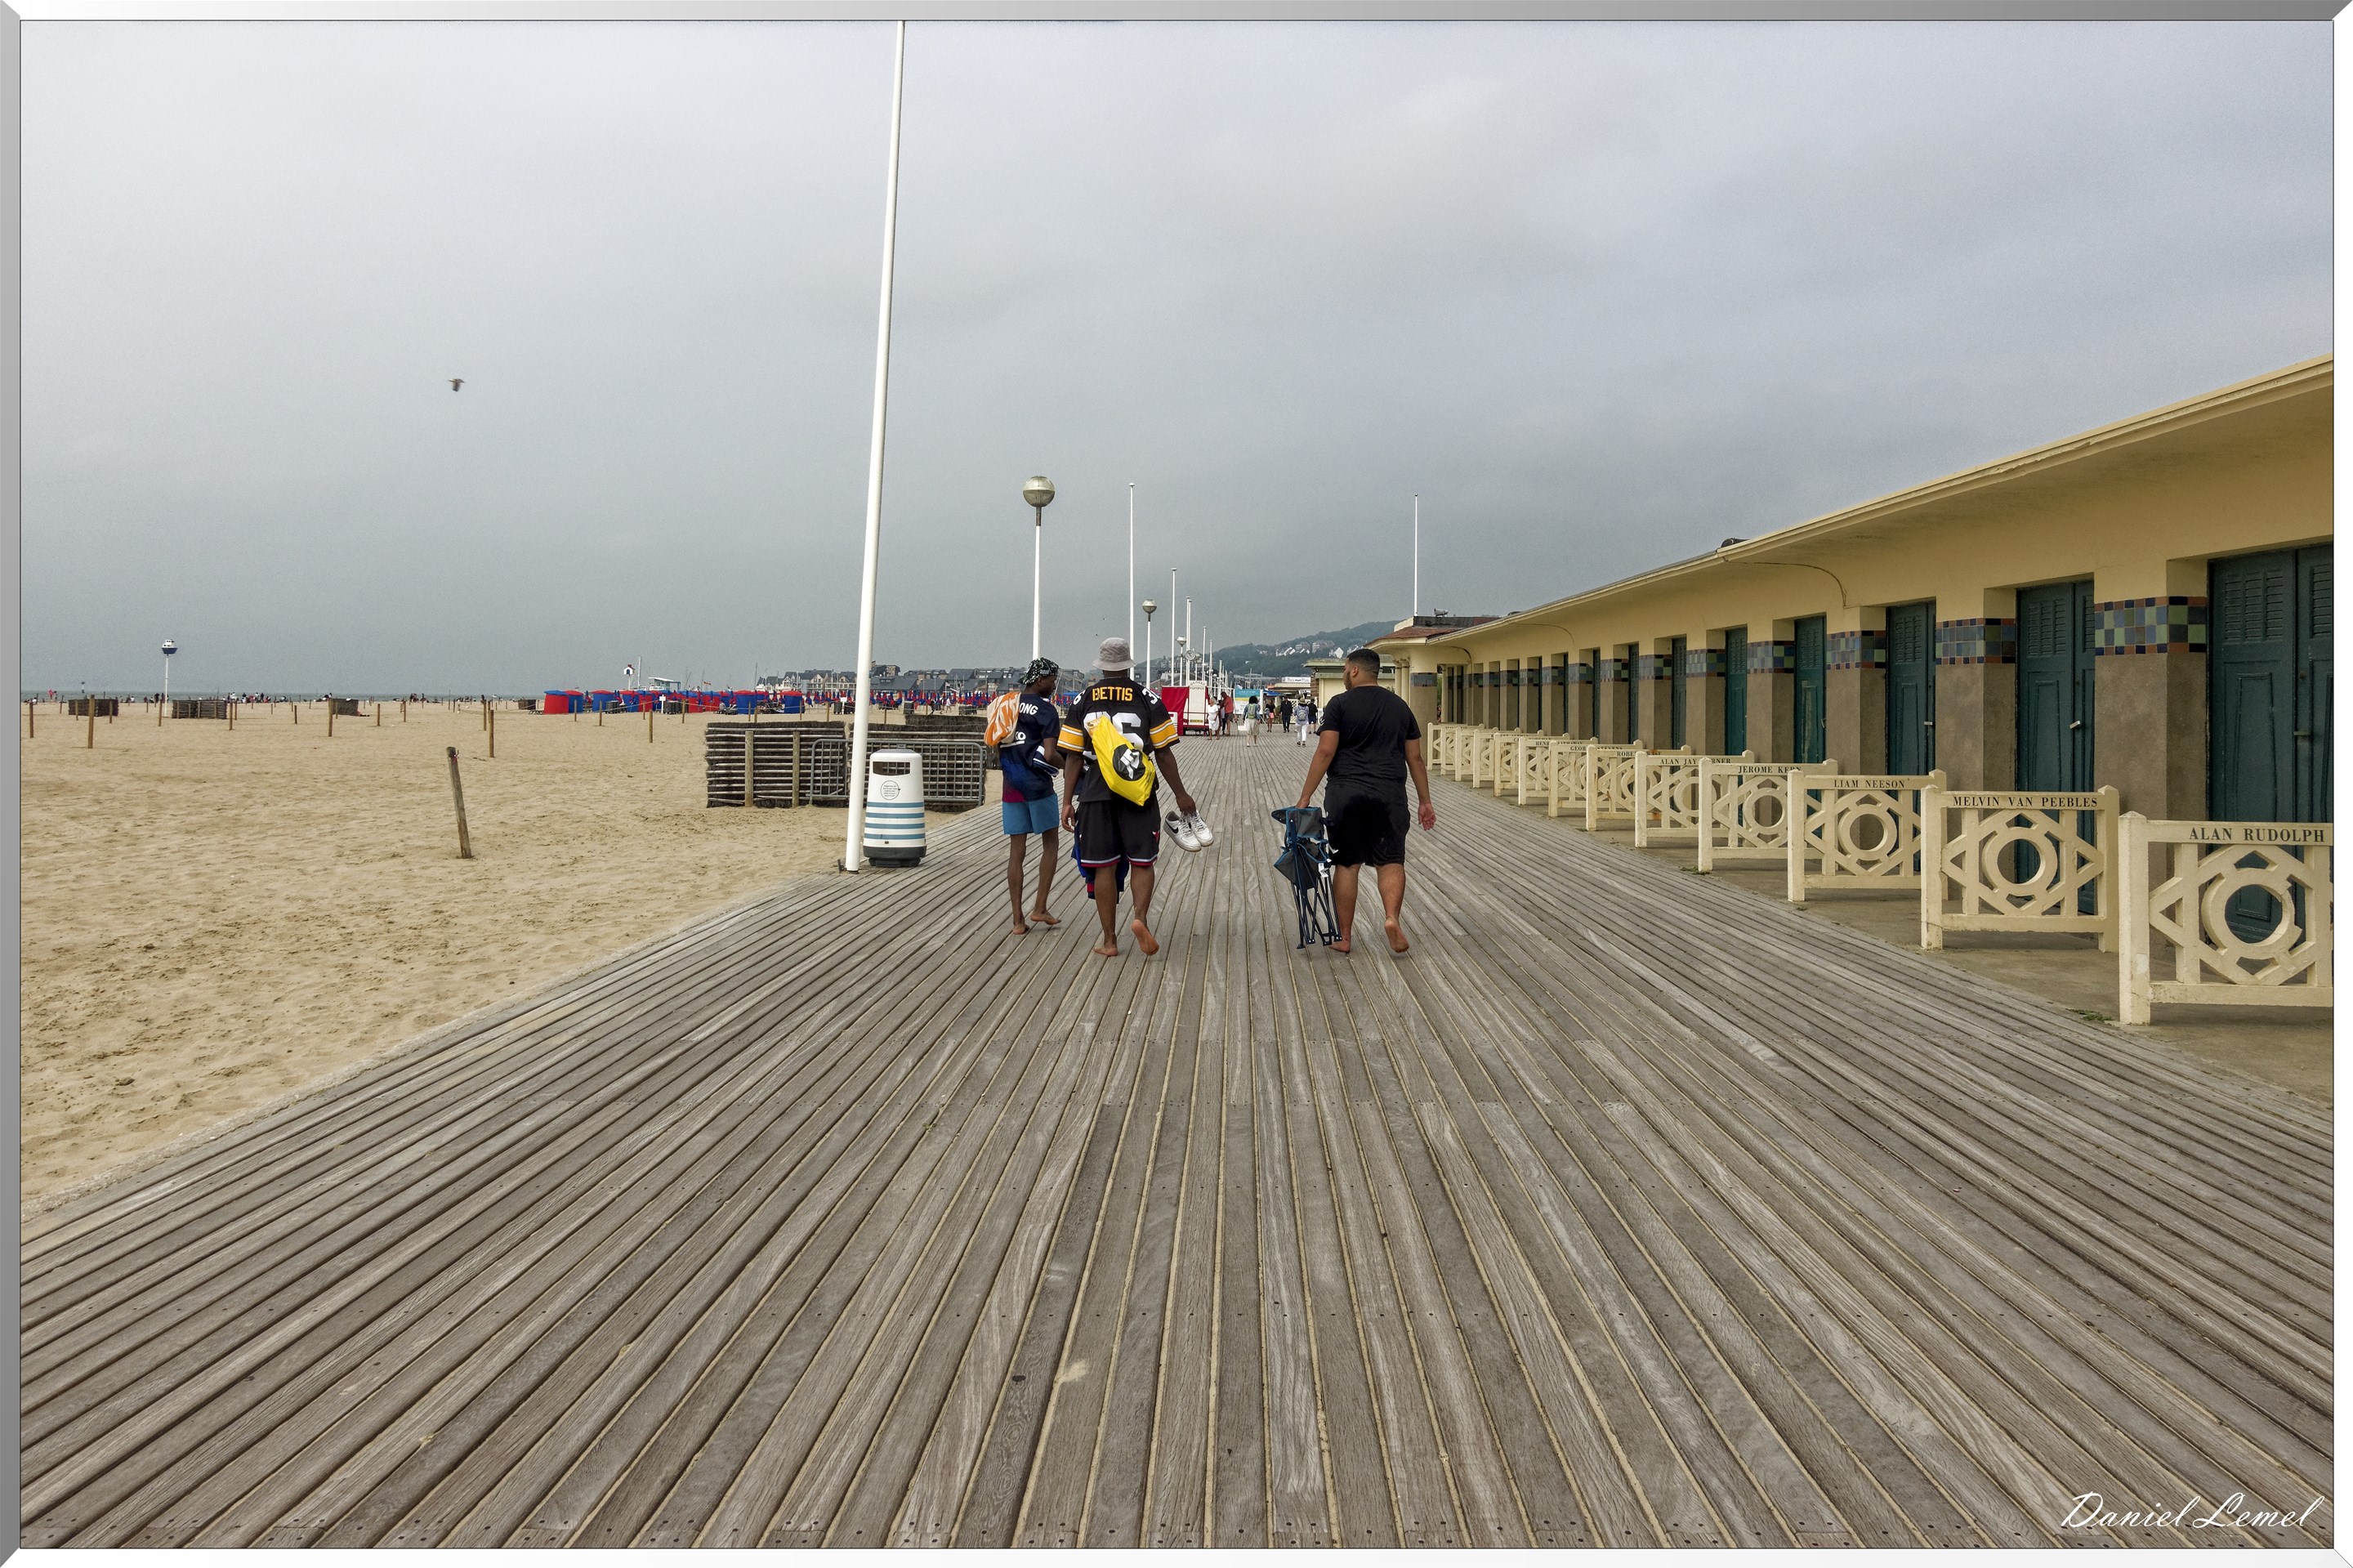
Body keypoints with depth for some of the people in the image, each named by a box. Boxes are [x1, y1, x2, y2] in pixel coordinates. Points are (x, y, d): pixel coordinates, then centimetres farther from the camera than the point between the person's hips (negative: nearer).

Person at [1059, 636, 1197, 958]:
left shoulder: (1083, 702, 4)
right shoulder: (1147, 700, 0)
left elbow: (1073, 756, 2)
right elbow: (1163, 753, 0)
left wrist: (1067, 801, 7)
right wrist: (1181, 794, 8)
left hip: (1096, 795, 1)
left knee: (1104, 868, 7)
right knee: (1141, 862, 9)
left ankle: (1109, 940, 11)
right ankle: (1141, 917, -16)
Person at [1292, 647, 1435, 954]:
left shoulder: (1339, 704, -1)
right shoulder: (1400, 706, 12)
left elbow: (1325, 752, -8)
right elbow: (1415, 758, 13)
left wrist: (1305, 797, -6)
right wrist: (1425, 802, 19)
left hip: (1345, 792, -2)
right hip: (1389, 794, 2)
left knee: (1346, 863, 6)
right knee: (1391, 860, 9)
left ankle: (1344, 936, 11)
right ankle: (1392, 917, -15)